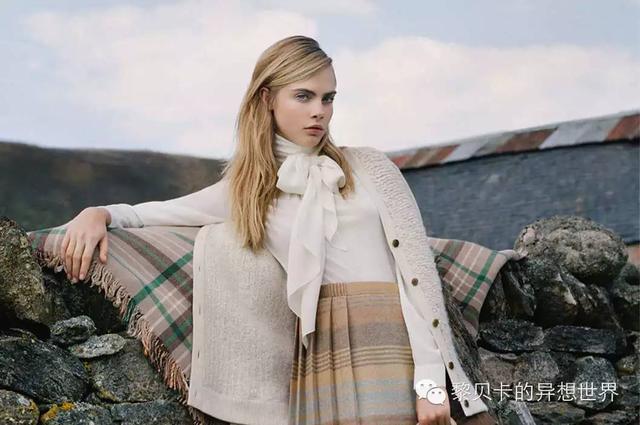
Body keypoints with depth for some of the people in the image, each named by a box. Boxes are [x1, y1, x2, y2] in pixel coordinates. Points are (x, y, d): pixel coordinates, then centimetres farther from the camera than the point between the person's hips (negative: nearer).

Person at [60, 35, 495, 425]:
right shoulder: (246, 188, 13)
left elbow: (411, 270, 1)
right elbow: (152, 213, 20)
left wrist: (430, 377, -9)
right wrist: (97, 213, -3)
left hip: (393, 343, -1)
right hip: (323, 352, 1)